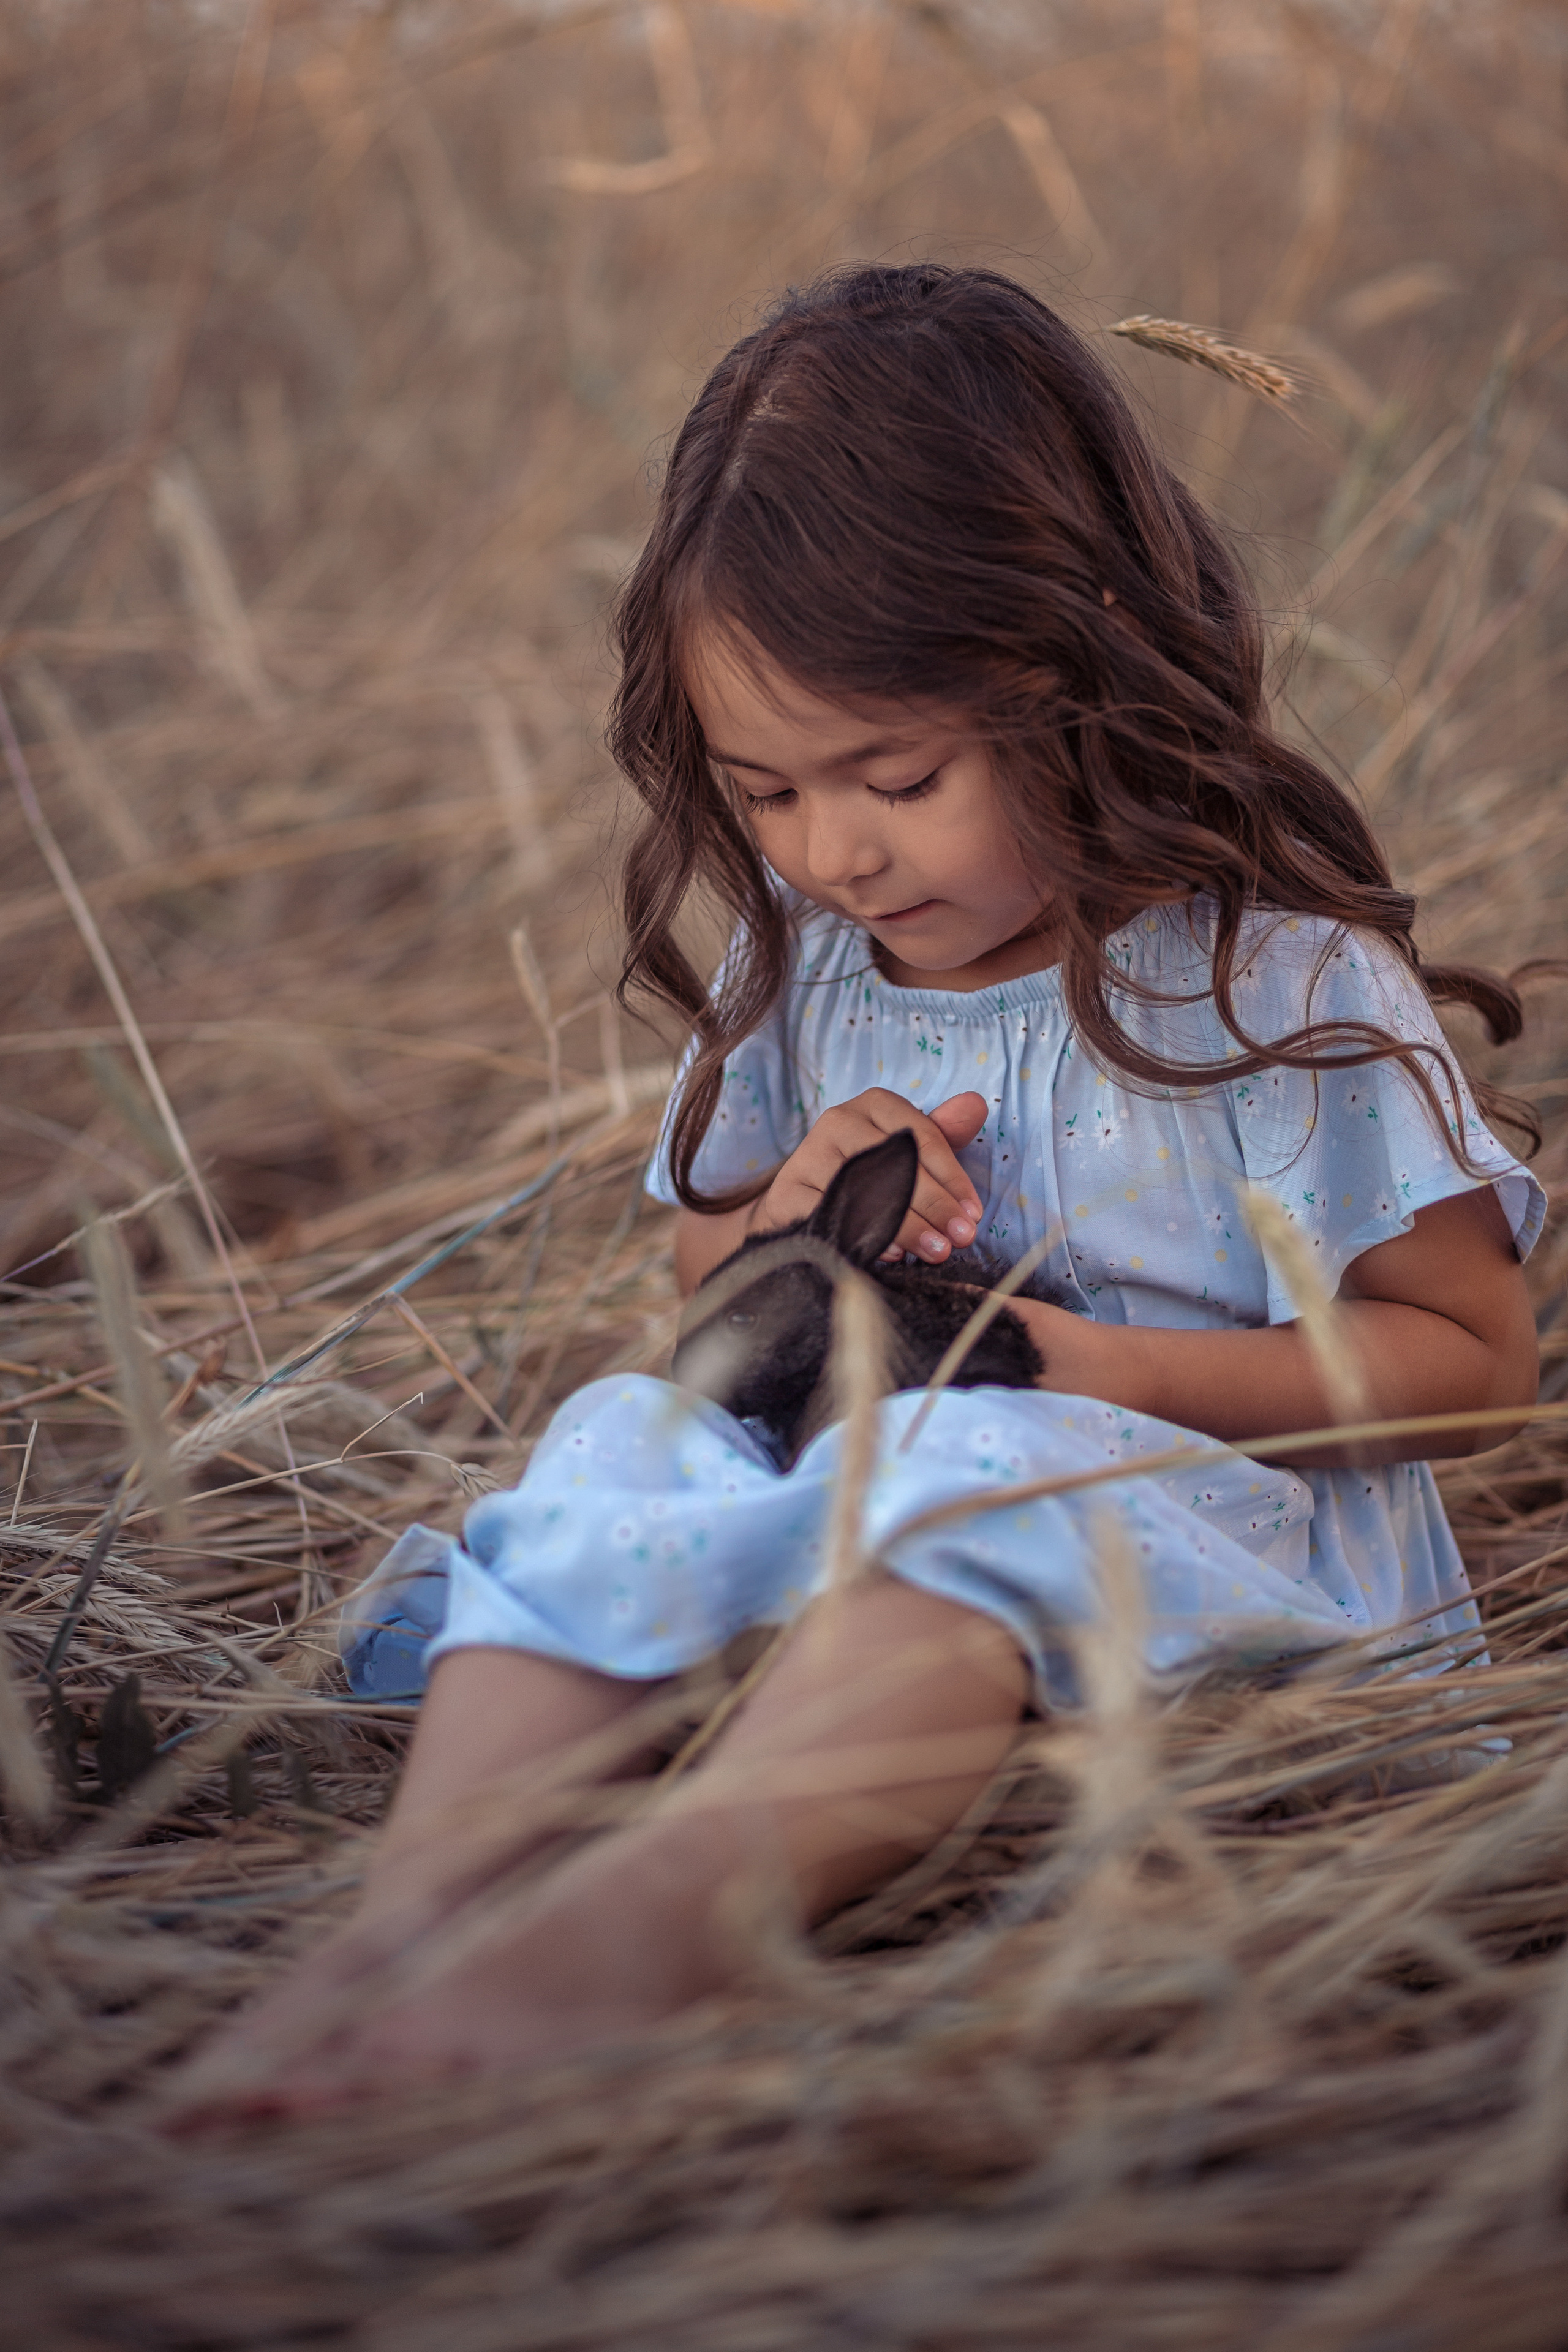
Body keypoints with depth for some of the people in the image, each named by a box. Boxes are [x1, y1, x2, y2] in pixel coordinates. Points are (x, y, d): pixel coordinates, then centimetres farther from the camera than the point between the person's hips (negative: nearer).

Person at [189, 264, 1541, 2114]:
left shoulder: (1279, 980, -7)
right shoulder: (797, 962, 8)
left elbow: (1473, 1360, -5)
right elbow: (697, 1271, 21)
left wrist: (1125, 1375, -18)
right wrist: (794, 1224, -5)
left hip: (1209, 1518, -5)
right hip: (859, 1492, 5)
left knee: (975, 1477, -37)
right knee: (625, 1433, -22)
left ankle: (661, 1900, -60)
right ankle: (419, 1897, -44)